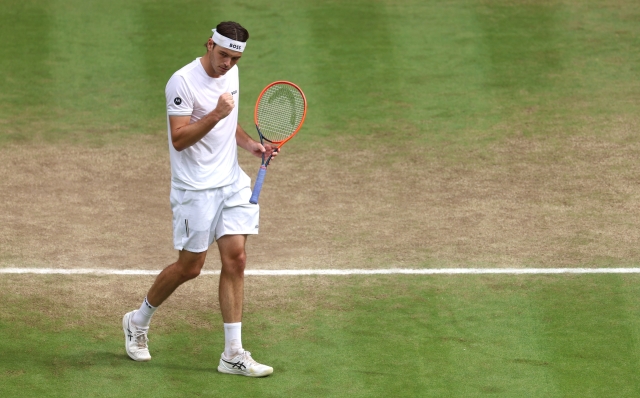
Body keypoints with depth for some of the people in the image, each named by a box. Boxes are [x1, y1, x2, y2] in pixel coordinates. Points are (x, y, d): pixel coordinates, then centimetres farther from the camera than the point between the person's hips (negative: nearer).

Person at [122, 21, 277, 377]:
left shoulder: (231, 73, 9)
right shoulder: (183, 82, -16)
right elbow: (179, 139, -21)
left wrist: (251, 145, 7)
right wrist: (216, 114, -31)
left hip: (232, 183, 7)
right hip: (196, 188, -7)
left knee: (235, 259, -2)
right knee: (190, 267, 2)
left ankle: (233, 354, 0)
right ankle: (139, 322, 28)